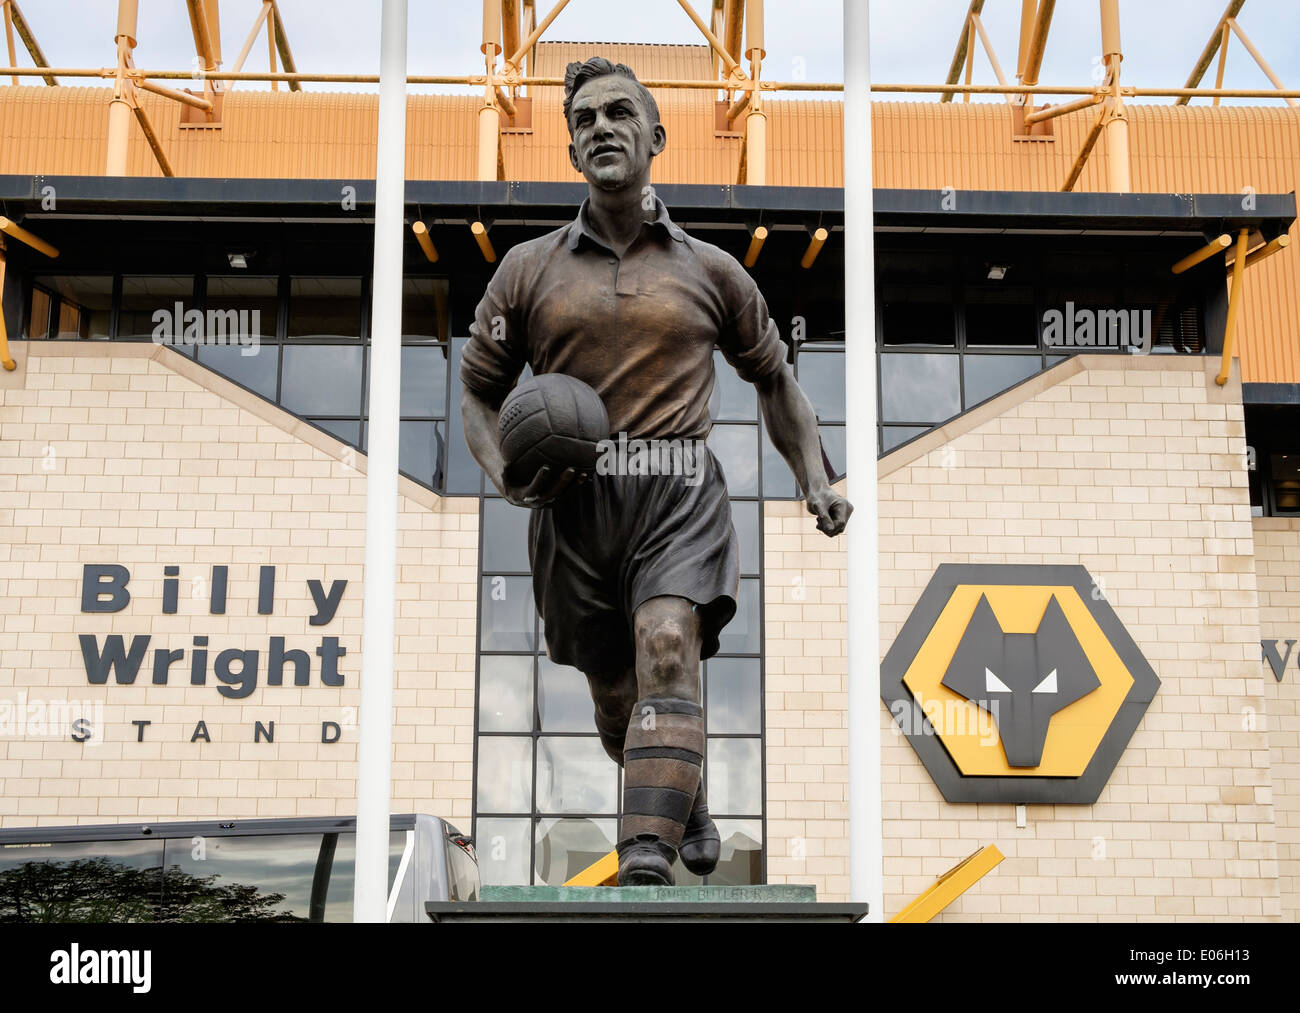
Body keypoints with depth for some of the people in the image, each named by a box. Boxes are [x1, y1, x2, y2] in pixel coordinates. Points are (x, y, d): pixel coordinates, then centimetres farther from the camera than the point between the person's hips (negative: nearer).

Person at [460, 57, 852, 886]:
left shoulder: (710, 271, 11)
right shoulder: (529, 270, 10)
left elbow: (775, 381, 22)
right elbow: (479, 392, 13)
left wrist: (816, 481, 9)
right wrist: (505, 474, -7)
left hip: (678, 491, -2)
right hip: (574, 502, 2)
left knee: (668, 651, -26)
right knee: (615, 696, 12)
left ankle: (648, 862, -34)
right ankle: (689, 803, 42)